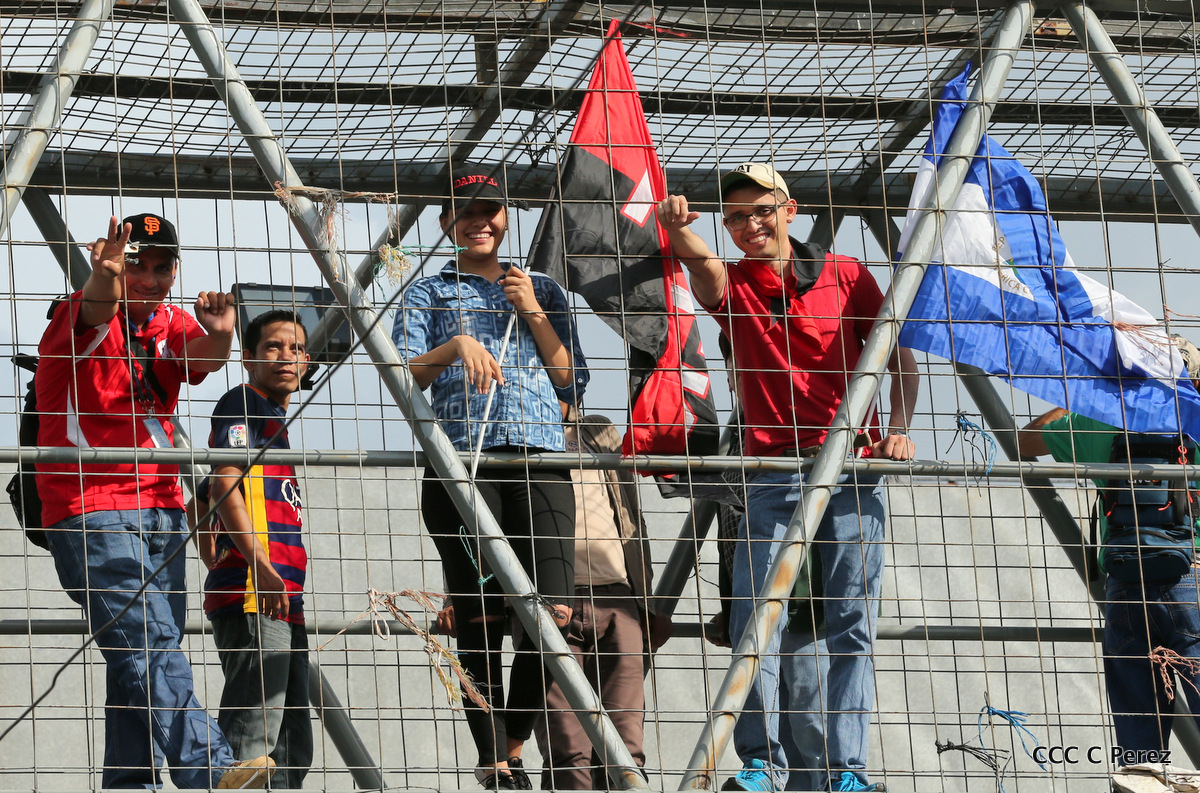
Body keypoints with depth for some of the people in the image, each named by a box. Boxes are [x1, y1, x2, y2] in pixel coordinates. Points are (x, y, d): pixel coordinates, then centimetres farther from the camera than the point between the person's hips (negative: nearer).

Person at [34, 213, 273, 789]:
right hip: (90, 507, -7)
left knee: (149, 655, 5)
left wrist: (218, 335, -34)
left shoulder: (172, 326, 11)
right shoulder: (80, 316, -5)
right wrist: (104, 278, -53)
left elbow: (201, 357, -10)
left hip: (160, 511, 7)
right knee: (146, 644, -17)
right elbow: (95, 311, -30)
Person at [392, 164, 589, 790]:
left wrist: (532, 313, 5)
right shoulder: (428, 294, 17)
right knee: (481, 618, -7)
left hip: (540, 459, 2)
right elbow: (402, 379, 5)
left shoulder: (542, 291, 23)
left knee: (554, 610, -12)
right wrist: (455, 346, -13)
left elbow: (572, 382, 15)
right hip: (461, 459, -2)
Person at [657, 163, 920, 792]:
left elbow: (899, 361, 10)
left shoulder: (845, 275, 9)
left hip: (852, 467, 0)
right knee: (753, 619, -8)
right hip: (772, 474, 0)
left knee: (851, 623, -2)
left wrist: (897, 428, -8)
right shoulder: (732, 286, 8)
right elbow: (704, 266, -17)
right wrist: (679, 233, -40)